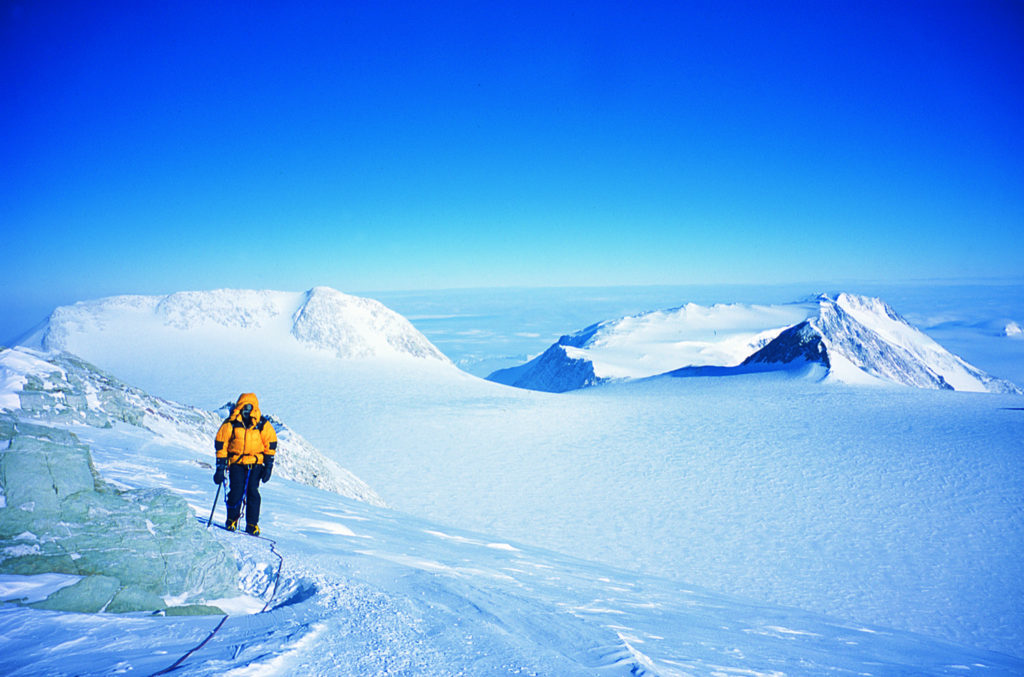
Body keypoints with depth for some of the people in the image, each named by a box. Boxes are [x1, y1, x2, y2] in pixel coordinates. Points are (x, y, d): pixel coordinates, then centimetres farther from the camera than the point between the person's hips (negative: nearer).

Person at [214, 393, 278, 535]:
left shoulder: (263, 424, -1)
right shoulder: (231, 423, -2)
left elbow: (271, 444, 5)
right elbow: (221, 444, 3)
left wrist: (268, 466, 1)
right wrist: (220, 467, 0)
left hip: (255, 463, 0)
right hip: (236, 462, 0)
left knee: (252, 492, -7)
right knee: (236, 490, -10)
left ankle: (252, 524, 3)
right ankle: (232, 520, 9)